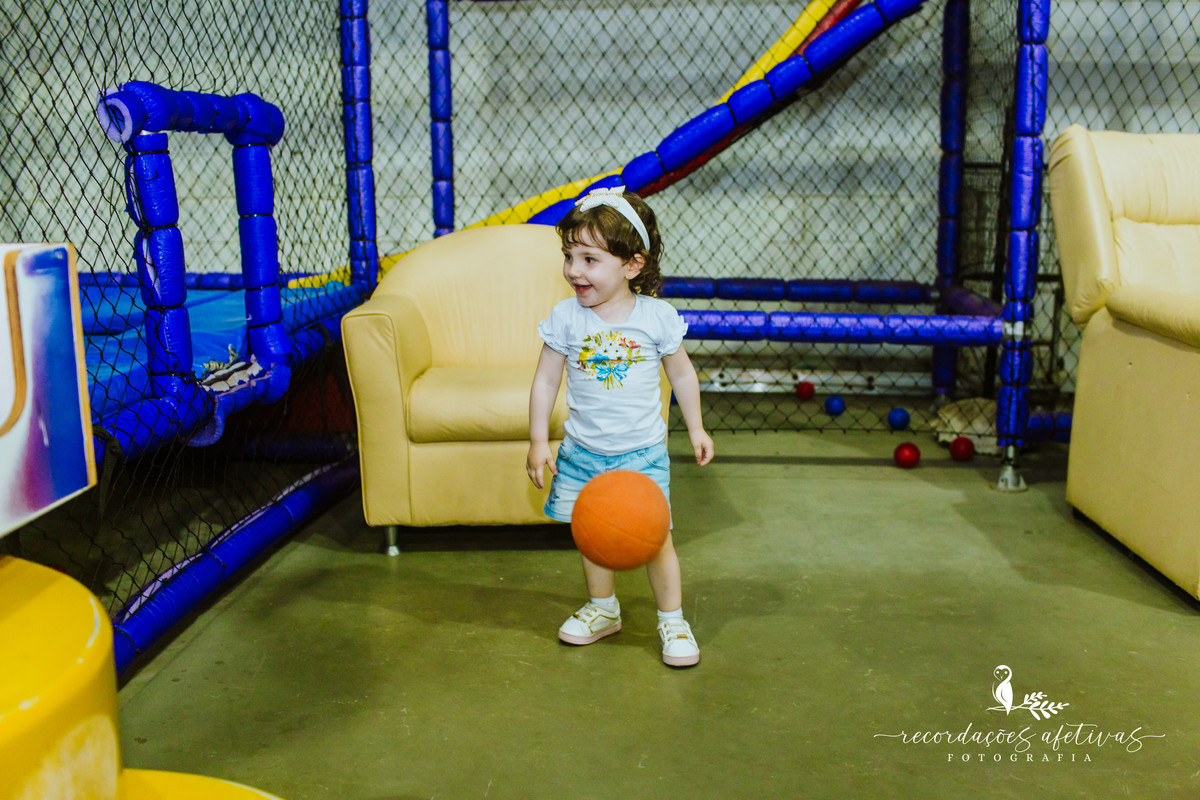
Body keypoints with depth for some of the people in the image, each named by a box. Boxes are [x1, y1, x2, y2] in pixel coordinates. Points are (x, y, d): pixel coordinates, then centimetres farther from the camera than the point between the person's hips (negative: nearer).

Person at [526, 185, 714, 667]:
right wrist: (538, 441, -4)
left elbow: (682, 374, 5)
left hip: (642, 452, -2)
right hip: (582, 452, 2)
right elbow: (546, 380, -2)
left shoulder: (658, 317, -10)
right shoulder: (565, 317, -9)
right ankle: (603, 609, 37)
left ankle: (672, 621, 19)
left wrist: (696, 429, 9)